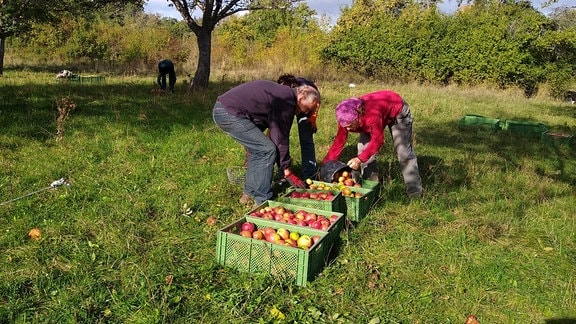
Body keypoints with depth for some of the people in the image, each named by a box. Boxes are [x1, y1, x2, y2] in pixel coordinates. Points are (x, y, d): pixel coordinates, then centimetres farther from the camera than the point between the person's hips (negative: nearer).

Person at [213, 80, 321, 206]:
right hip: (230, 113, -10)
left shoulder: (282, 93, 17)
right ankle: (262, 200, -1)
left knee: (258, 150, 17)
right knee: (267, 150, -7)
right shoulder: (286, 101, -13)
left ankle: (249, 193, 23)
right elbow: (281, 137, -9)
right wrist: (287, 171, -1)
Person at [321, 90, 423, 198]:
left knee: (403, 151, -8)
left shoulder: (372, 114, -46)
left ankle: (414, 191, 1)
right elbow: (338, 142, -21)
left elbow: (377, 140, -34)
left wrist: (360, 159, -39)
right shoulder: (346, 119, -27)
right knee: (363, 149, -6)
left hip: (397, 110, -6)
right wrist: (324, 165, -25)